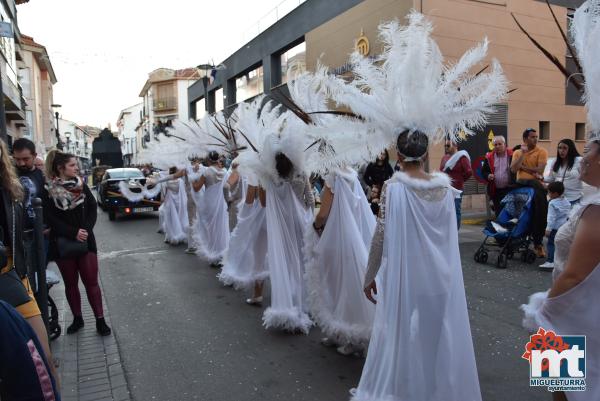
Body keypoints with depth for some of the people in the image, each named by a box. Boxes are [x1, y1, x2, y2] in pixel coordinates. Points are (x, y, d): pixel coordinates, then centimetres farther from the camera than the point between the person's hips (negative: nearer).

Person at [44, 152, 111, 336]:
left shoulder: (82, 186, 5)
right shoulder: (49, 190, -4)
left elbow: (93, 209, 1)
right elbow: (51, 218, -10)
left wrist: (86, 230, -13)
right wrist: (74, 232, -18)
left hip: (86, 242, 1)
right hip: (63, 244, -1)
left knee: (92, 282, 1)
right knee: (70, 284, 12)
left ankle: (100, 320, 7)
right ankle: (77, 319, 25)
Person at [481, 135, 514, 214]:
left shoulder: (512, 155, -5)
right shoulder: (489, 157, 5)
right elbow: (484, 170, 11)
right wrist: (488, 175, -9)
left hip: (510, 189, -3)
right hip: (496, 191, 3)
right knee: (498, 213, 10)